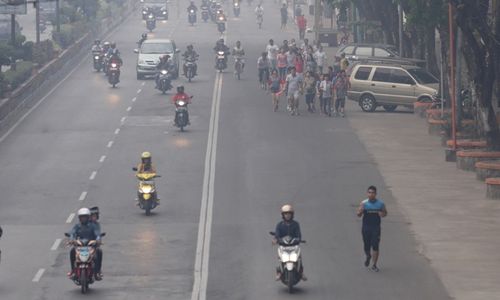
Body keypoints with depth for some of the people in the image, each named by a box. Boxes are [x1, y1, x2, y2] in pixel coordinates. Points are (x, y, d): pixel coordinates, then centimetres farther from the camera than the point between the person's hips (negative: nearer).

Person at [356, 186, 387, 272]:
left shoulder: (380, 204, 0)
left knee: (375, 246, -7)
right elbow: (358, 215, -3)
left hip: (376, 228, -1)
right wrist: (360, 212, -27)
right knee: (366, 246, 9)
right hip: (366, 227, 1)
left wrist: (383, 214, -12)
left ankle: (374, 265, 2)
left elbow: (385, 212, 13)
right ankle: (368, 256, 43)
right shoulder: (363, 203, -3)